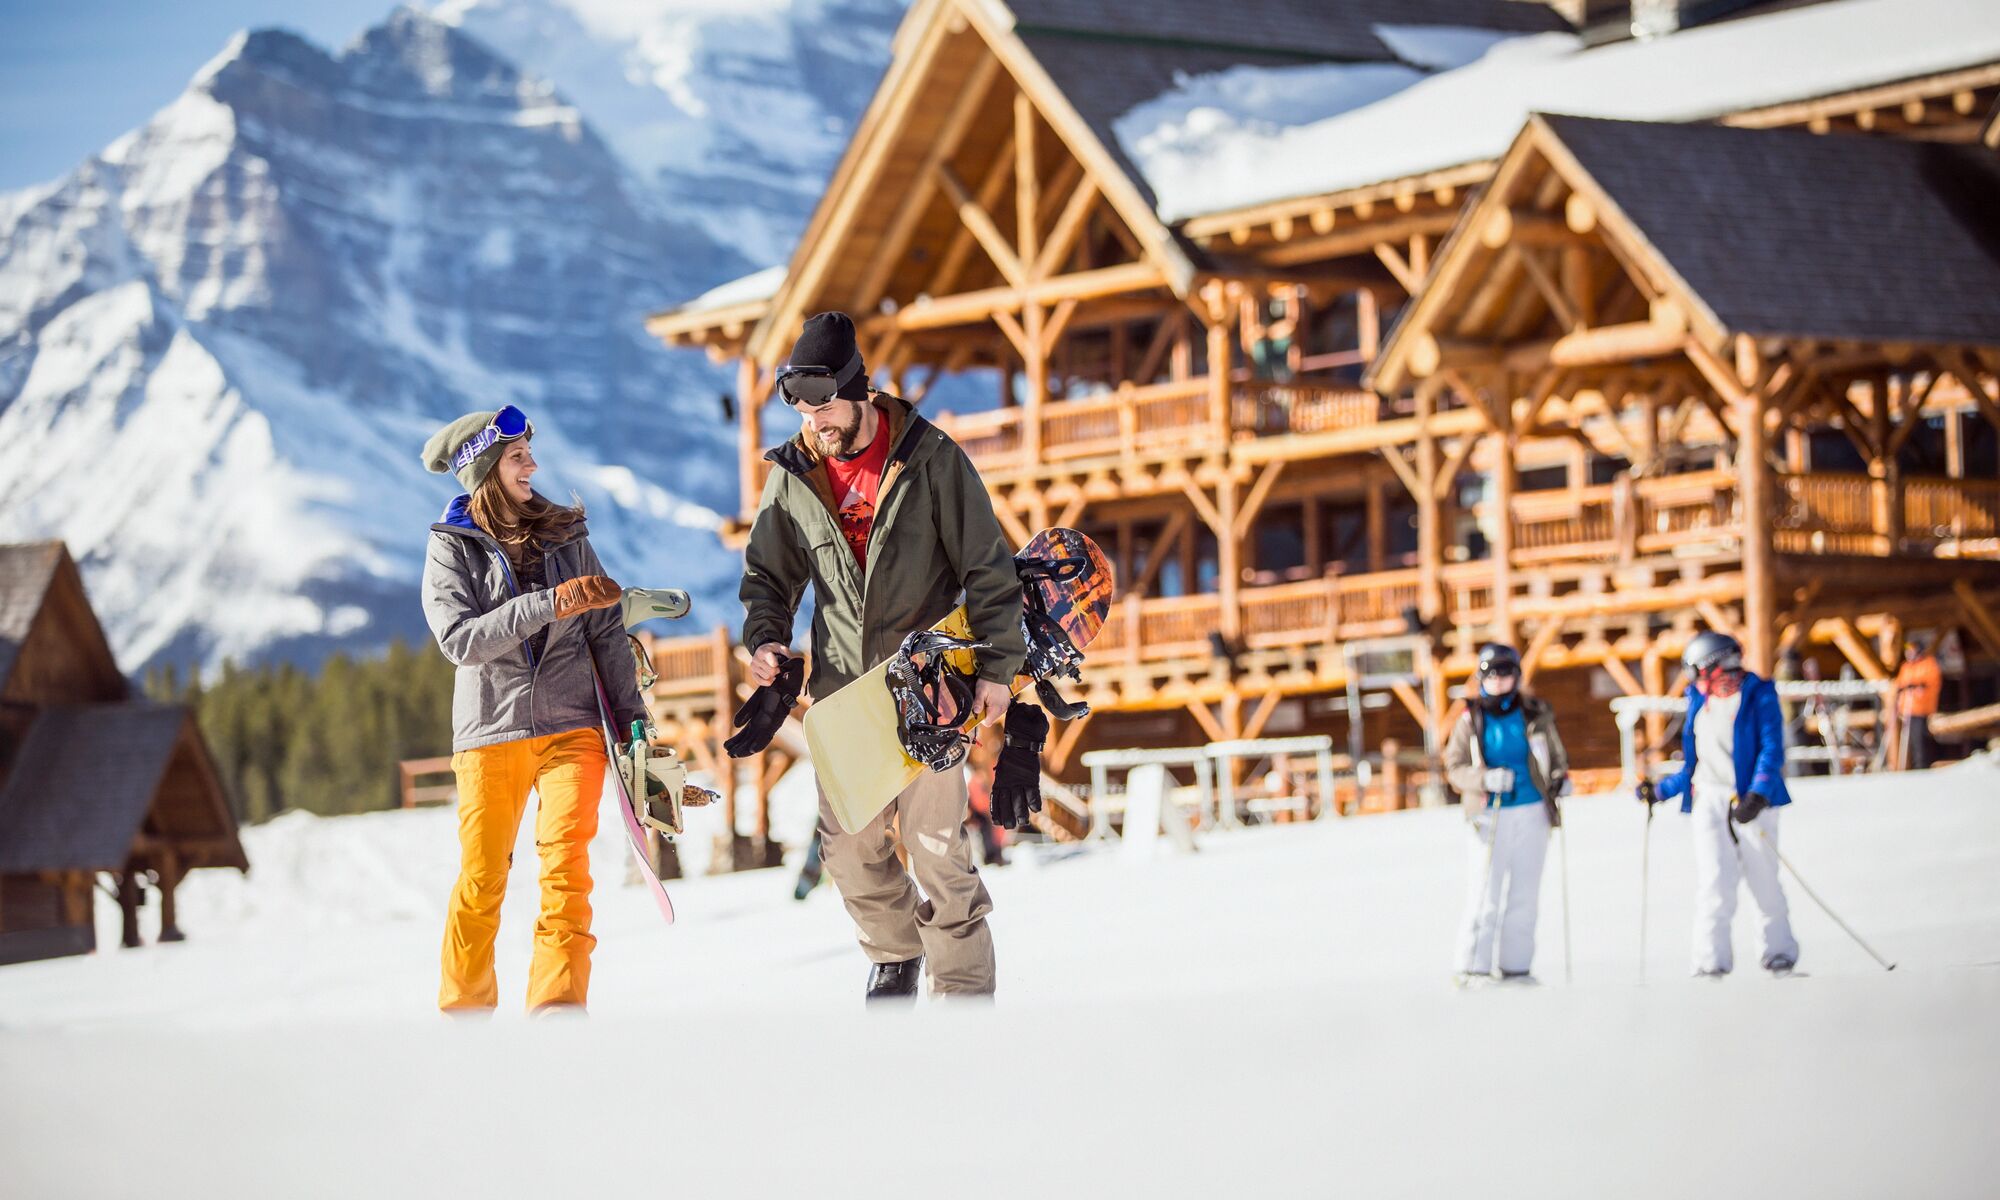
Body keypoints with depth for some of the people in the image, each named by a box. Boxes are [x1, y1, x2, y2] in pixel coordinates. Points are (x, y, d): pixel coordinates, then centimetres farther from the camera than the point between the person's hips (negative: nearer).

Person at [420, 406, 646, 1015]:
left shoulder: (565, 536, 10)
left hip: (570, 726, 1)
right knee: (481, 880, 1)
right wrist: (548, 604, -21)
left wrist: (631, 717, 7)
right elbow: (461, 640, -13)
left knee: (566, 862, -14)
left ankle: (558, 1004, -17)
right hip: (490, 731, -1)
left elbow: (605, 634, 13)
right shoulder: (451, 548, 1)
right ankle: (464, 1010, 17)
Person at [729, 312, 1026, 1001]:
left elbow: (987, 567, -3)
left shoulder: (930, 459, -6)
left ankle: (964, 989, 0)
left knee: (934, 841, -8)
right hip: (842, 690, 4)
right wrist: (765, 638, -5)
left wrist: (997, 666, -9)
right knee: (849, 845, 4)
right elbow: (768, 574, 15)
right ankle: (896, 953, 29)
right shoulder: (795, 477, 3)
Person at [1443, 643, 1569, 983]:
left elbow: (1556, 755, 17)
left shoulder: (1535, 714, 6)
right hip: (1490, 815, -2)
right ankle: (1473, 966, -2)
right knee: (1486, 895, -6)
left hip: (1532, 814, 2)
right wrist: (1486, 779, -19)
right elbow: (1455, 768, -2)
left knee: (1524, 894, 5)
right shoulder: (1470, 721, 1)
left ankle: (1516, 965, 11)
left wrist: (1560, 778, -4)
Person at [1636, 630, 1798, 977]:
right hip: (1709, 798, 4)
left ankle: (1780, 953, 18)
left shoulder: (1758, 696, 0)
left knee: (1763, 883, 1)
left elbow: (1771, 750, -11)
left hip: (1750, 800, -4)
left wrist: (1758, 794, -24)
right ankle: (1712, 960, -13)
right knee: (1715, 882, -10)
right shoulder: (1701, 702, 17)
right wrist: (1661, 791, 22)